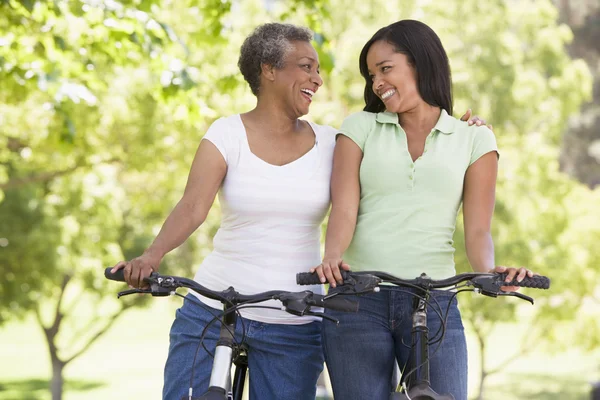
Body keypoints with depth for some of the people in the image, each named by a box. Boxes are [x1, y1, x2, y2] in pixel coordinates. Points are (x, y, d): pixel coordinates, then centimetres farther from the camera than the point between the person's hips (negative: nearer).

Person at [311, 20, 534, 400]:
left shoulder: (475, 139, 9)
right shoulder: (360, 127, 11)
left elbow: (477, 228, 1)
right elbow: (344, 208, -2)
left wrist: (488, 270, -21)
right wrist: (332, 257, -23)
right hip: (357, 302, 1)